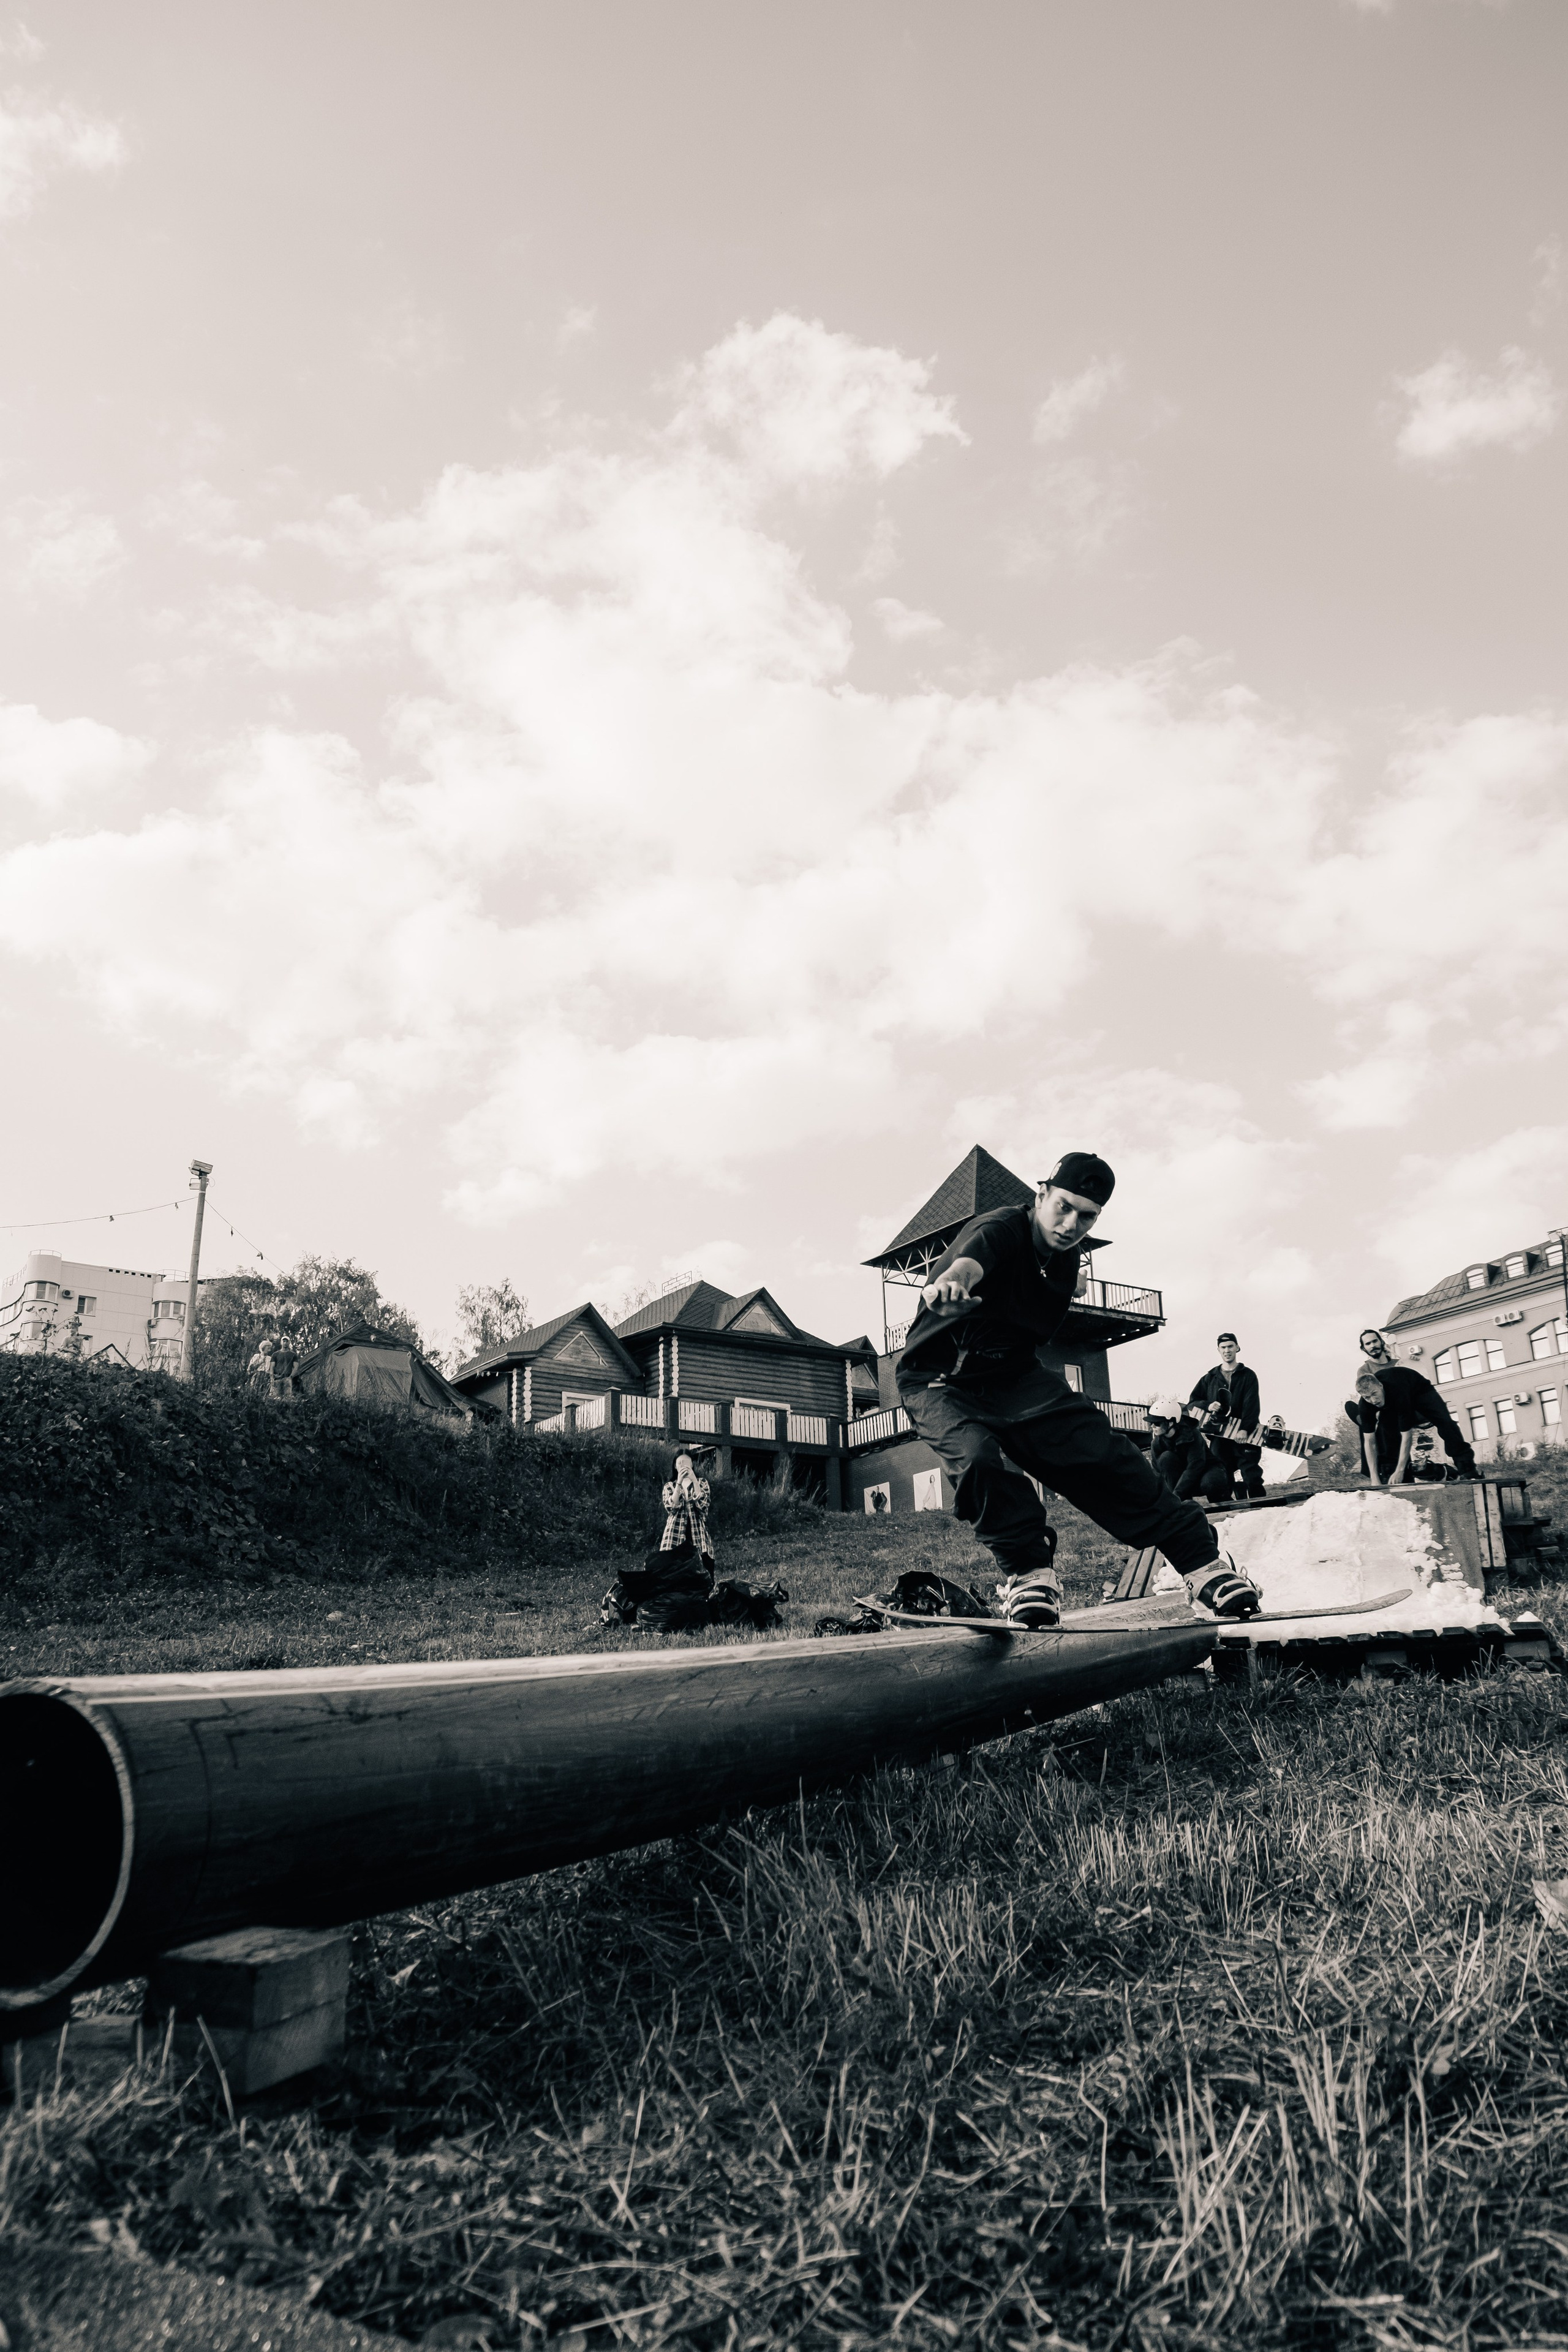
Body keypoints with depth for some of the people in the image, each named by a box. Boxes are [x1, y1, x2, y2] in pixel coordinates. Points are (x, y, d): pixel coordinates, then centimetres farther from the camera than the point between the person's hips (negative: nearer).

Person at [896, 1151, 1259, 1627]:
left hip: (1013, 1375, 6)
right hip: (940, 1385, -5)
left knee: (1100, 1450, -10)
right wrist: (951, 1282, -70)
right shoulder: (1000, 1229, -23)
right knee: (981, 1459, -34)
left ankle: (1200, 1559, -2)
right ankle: (1026, 1571, -12)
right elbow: (970, 1262, -49)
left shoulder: (1065, 1261, 1)